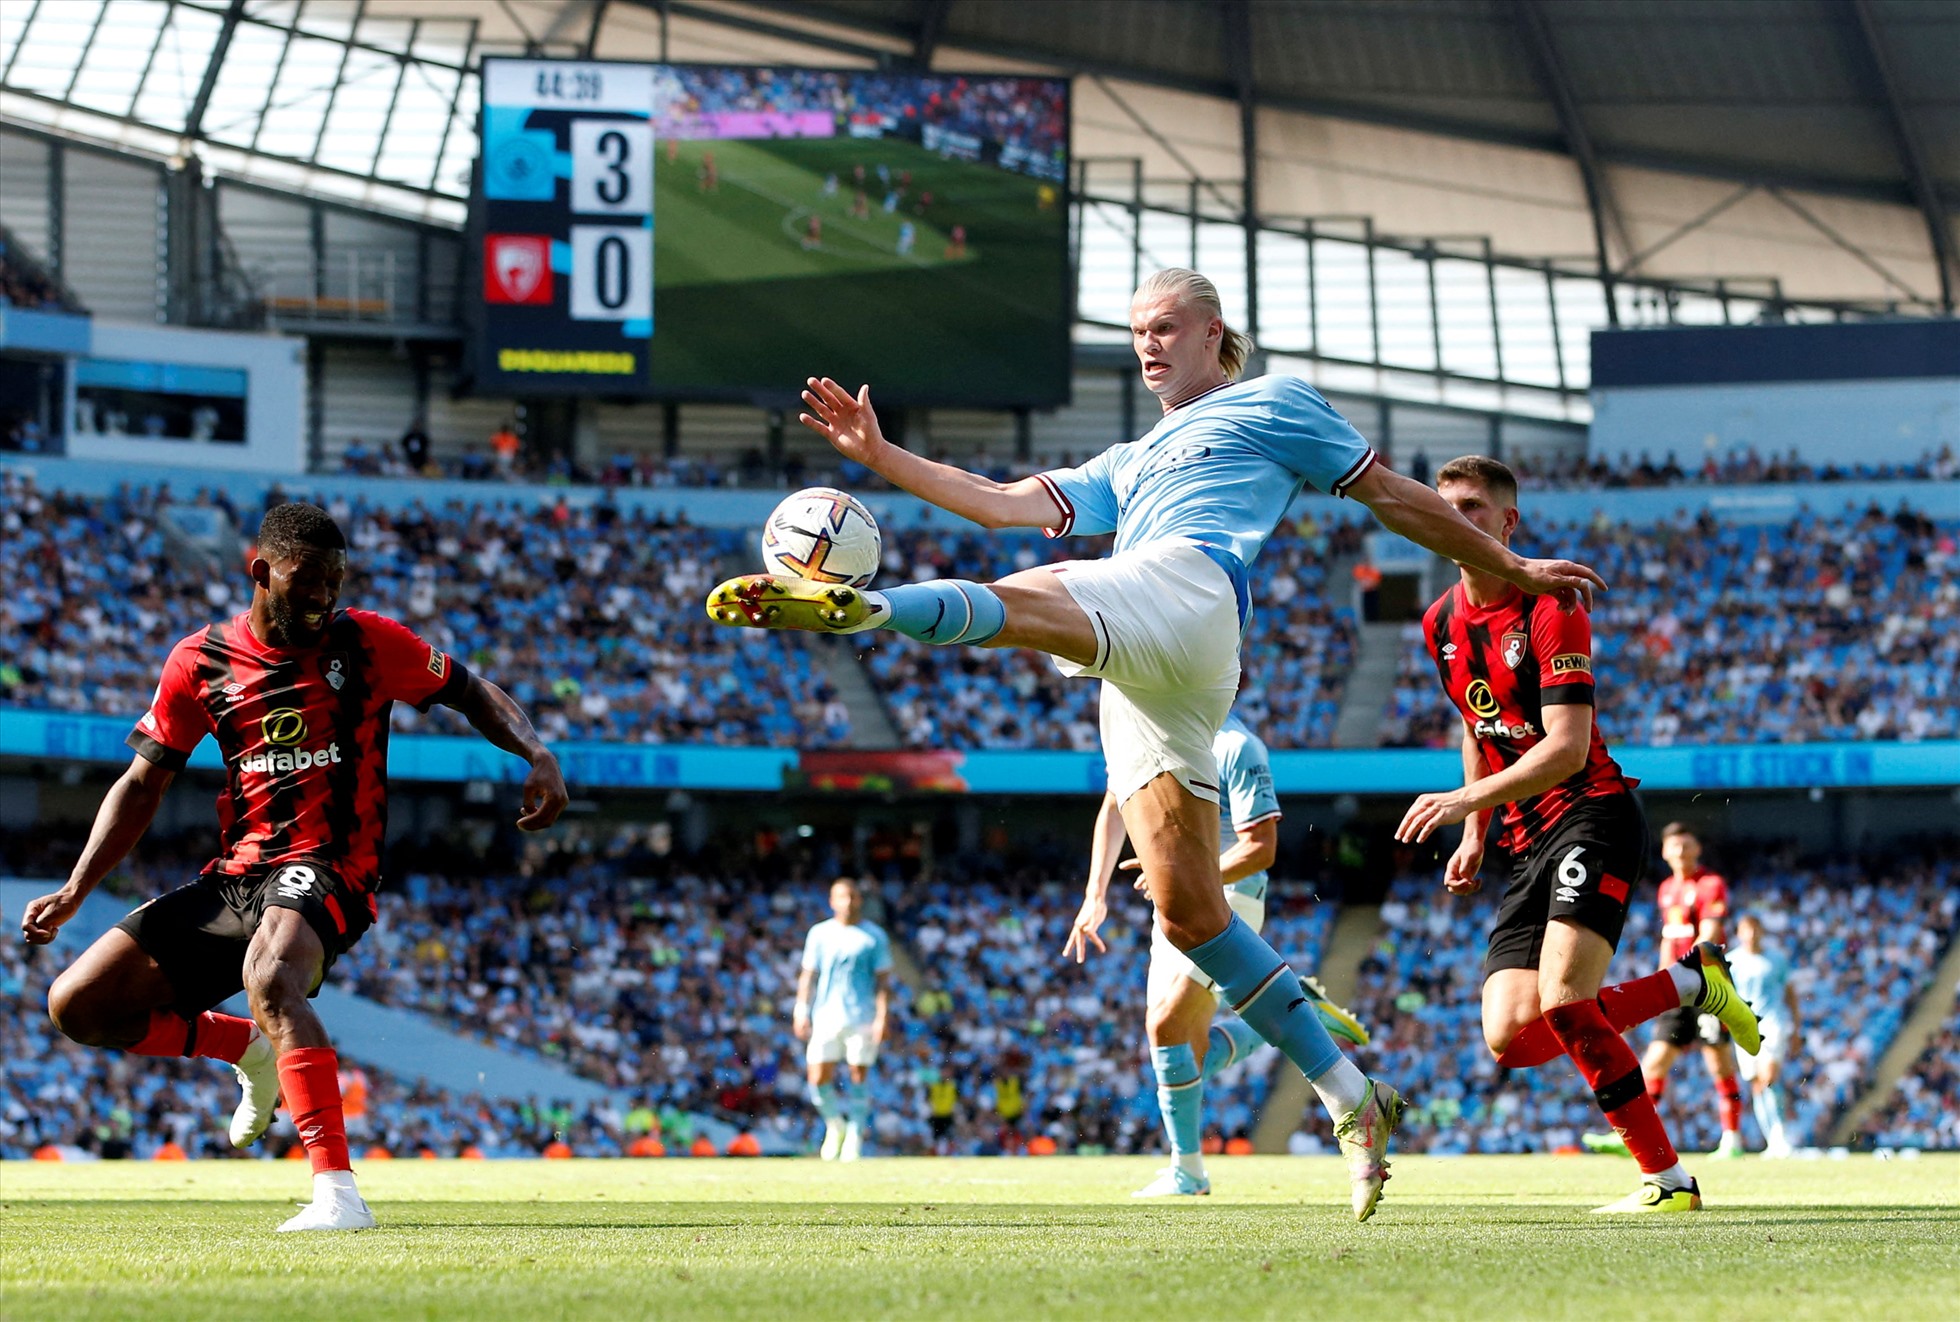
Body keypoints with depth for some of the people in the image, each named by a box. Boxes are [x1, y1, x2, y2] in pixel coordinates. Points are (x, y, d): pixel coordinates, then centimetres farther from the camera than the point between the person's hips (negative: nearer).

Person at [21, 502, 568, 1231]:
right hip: (234, 872, 5)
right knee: (78, 1005, -3)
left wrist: (537, 755, -11)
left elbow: (472, 692, 9)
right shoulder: (201, 660, 5)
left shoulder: (367, 642, -1)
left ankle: (337, 1192, -45)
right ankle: (251, 1048, 20)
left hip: (325, 869, -5)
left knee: (269, 978, -39)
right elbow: (144, 782, 10)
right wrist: (74, 891, 1)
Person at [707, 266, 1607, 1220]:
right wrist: (878, 455, 18)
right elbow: (1006, 504, 28)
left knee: (1011, 603, -34)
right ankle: (1355, 1105, -2)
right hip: (1142, 691, 7)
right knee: (1188, 912, -3)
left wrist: (1510, 569, 25)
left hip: (1190, 587, -7)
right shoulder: (1126, 467, 39)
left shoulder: (1272, 405, 21)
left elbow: (1394, 497, 24)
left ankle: (856, 606, -63)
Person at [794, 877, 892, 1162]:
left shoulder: (874, 936, 4)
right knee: (819, 1079, -6)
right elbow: (808, 976, 11)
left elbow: (883, 981, 3)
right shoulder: (819, 934, 9)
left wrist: (882, 1018, -7)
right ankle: (835, 1126, 18)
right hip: (826, 1018, 2)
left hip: (862, 1018, -2)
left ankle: (854, 1138, 6)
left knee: (859, 1077, -4)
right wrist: (801, 1012, 1)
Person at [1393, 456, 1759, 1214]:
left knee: (1562, 1004, -25)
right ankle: (1690, 982, 13)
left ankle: (1669, 1180, -9)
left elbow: (1567, 747, -22)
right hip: (1528, 843, 8)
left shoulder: (1550, 610, -13)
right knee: (1511, 1037, -7)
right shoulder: (1441, 625, 12)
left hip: (1594, 816, -8)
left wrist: (1467, 800, -30)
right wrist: (1475, 837, 22)